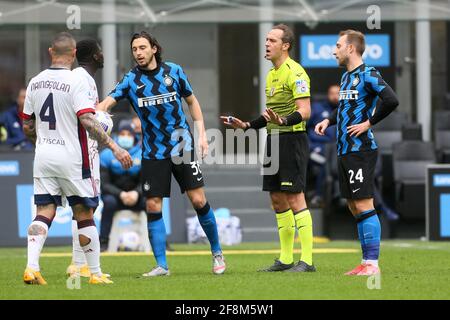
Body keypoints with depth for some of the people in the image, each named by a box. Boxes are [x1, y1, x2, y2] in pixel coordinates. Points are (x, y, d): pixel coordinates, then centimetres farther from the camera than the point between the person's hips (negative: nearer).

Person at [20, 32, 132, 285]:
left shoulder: (35, 82, 7)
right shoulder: (76, 82, -12)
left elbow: (27, 126, 13)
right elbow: (88, 122, -21)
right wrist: (114, 147, -18)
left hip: (43, 157, 5)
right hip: (71, 158, -5)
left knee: (44, 212, 4)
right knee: (84, 215, 6)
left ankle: (32, 267, -14)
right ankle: (95, 273, 11)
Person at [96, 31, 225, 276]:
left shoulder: (173, 71, 0)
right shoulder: (131, 80, -2)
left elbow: (192, 101, 11)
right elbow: (107, 102, -15)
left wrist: (201, 134, 3)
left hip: (182, 145, -1)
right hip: (153, 152, 1)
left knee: (198, 200, -5)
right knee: (152, 206, -5)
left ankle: (217, 253, 14)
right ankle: (161, 265, 3)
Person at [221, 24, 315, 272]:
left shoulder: (295, 73, -12)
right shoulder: (271, 74, 17)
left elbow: (304, 111, -20)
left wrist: (283, 121, -36)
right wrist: (246, 125, 18)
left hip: (292, 138, -9)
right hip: (274, 140, 9)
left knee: (294, 198, -10)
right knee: (277, 200, 10)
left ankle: (307, 260, -8)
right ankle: (286, 259, 17)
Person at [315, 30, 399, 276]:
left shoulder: (367, 74, -10)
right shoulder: (346, 77, 17)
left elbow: (391, 101, -22)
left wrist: (368, 123, -16)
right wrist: (329, 121, 15)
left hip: (360, 151, -9)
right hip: (344, 151, 9)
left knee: (363, 206, -11)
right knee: (354, 208, 9)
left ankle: (372, 264, -10)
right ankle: (366, 263, 13)